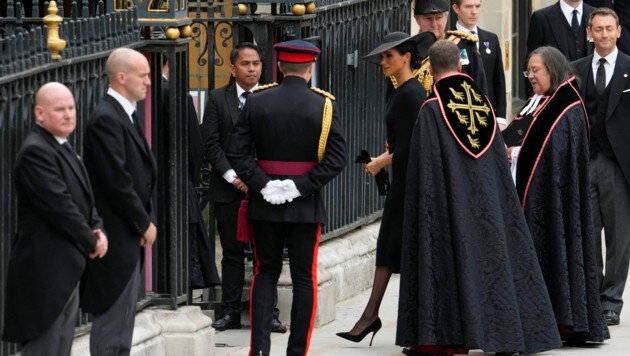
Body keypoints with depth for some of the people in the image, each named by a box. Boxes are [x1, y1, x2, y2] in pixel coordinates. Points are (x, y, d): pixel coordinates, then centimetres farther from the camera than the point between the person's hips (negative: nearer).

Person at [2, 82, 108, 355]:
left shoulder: (63, 148, 17)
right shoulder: (35, 151, -15)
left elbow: (82, 198, 21)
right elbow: (58, 205, -20)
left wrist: (97, 229, 1)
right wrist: (91, 241, -10)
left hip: (67, 268, 10)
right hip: (46, 268, -10)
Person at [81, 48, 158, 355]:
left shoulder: (126, 115, 14)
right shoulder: (106, 119, -17)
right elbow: (117, 181, -21)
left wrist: (146, 220, 9)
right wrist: (144, 224, -12)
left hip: (130, 236, 10)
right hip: (116, 237, -10)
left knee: (121, 321, 14)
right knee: (112, 320, -6)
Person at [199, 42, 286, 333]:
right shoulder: (218, 99, 5)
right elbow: (210, 143, 1)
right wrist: (232, 176, -9)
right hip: (228, 188, 1)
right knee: (232, 252, 5)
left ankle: (268, 313, 4)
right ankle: (230, 313, 8)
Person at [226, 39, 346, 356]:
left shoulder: (257, 102, -2)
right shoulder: (323, 105, -6)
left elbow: (236, 150, -7)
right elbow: (337, 158, -13)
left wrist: (261, 184, -11)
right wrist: (302, 187, -13)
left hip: (264, 204, 2)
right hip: (306, 207, -2)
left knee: (265, 273, 11)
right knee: (304, 278, 7)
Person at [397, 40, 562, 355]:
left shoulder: (431, 110, -11)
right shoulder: (483, 104, 4)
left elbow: (423, 168, -12)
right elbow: (500, 158, 10)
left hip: (448, 202, -5)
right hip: (486, 199, 5)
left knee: (447, 258, -1)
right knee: (489, 255, 10)